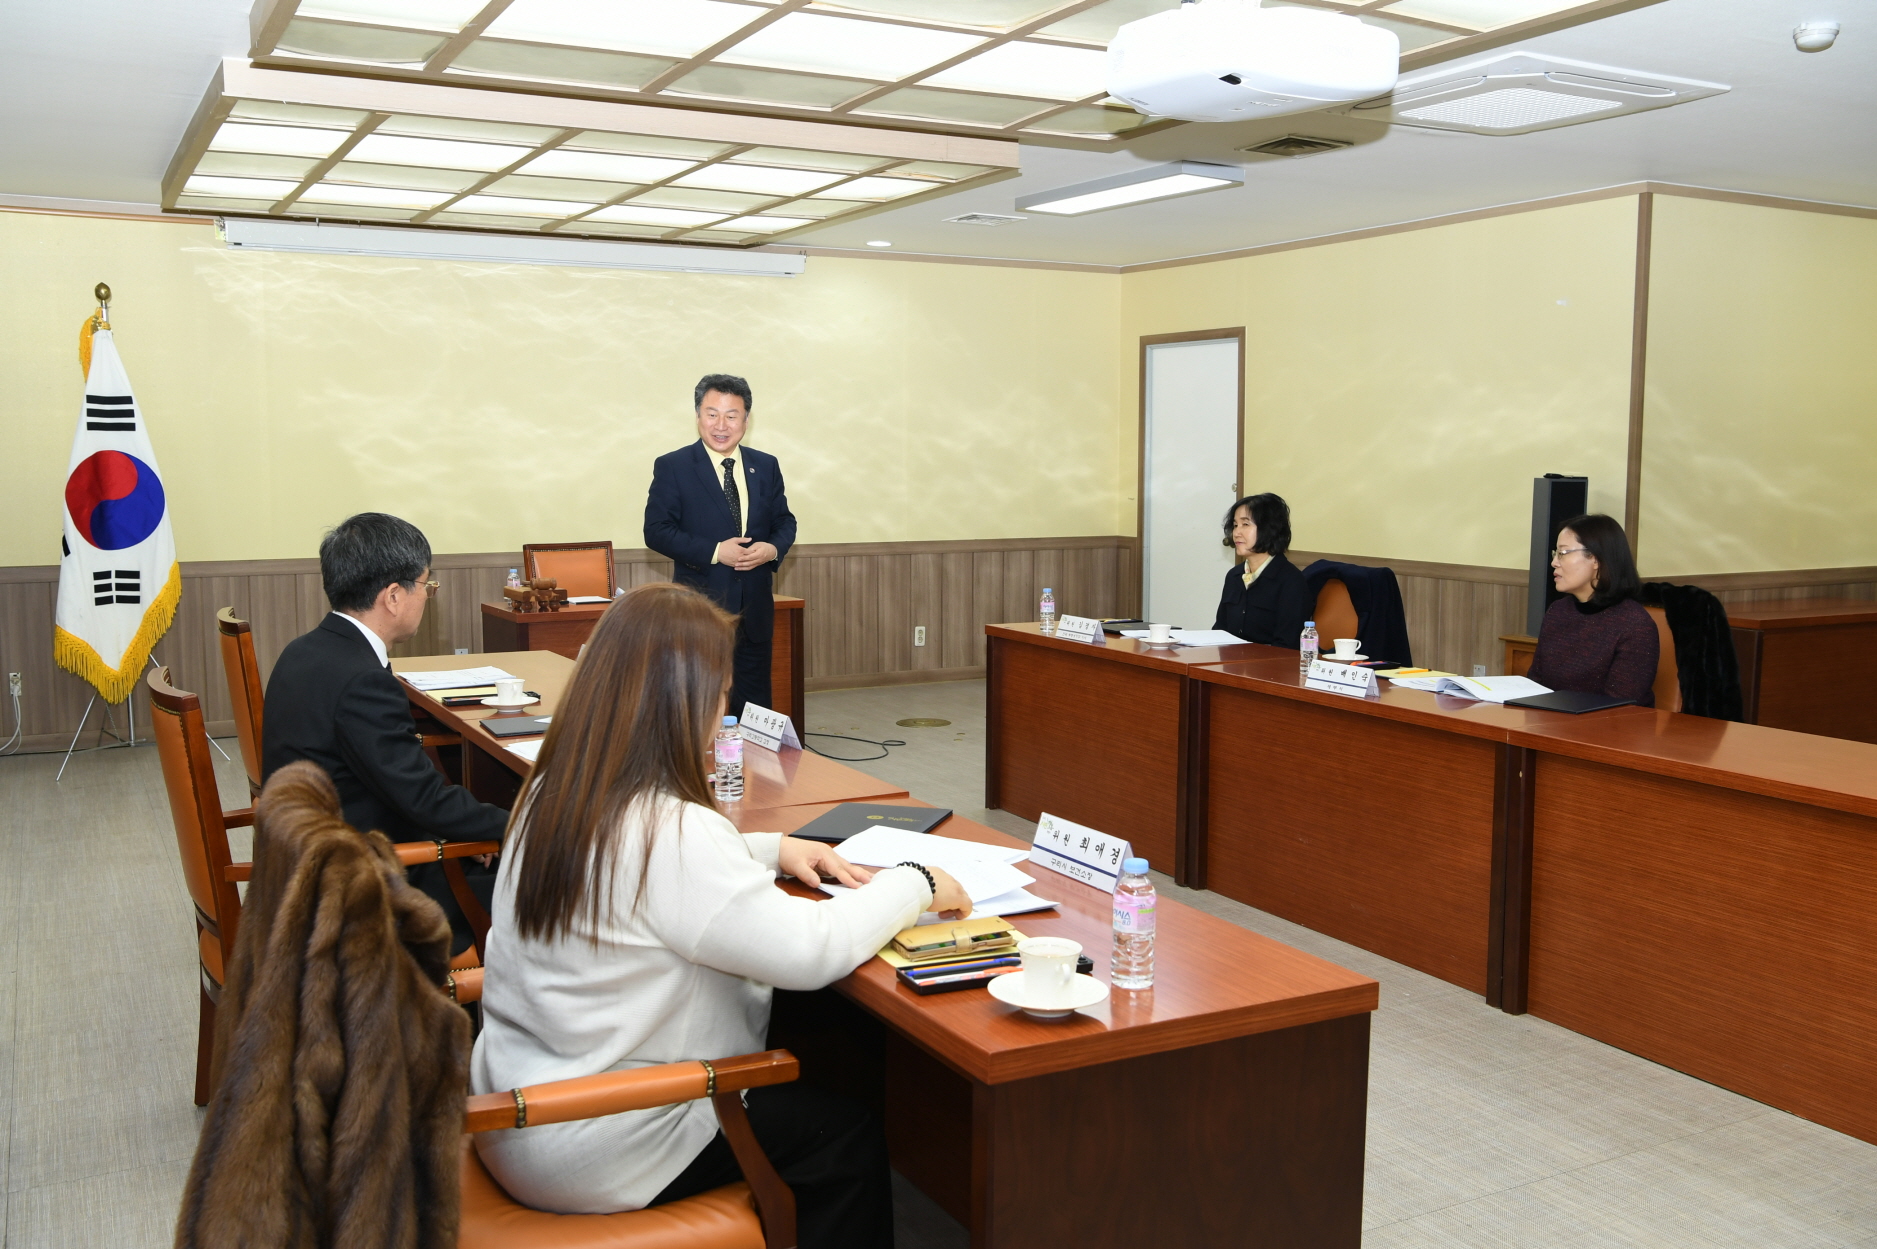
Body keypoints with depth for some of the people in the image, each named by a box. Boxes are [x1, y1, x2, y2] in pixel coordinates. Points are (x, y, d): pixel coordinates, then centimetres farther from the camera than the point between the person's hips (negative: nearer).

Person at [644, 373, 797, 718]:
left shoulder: (766, 466, 9)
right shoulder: (672, 467, -3)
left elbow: (785, 521, 14)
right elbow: (656, 531, -8)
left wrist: (773, 548, -10)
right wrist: (714, 552, -19)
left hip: (755, 608, 4)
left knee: (756, 708, 10)